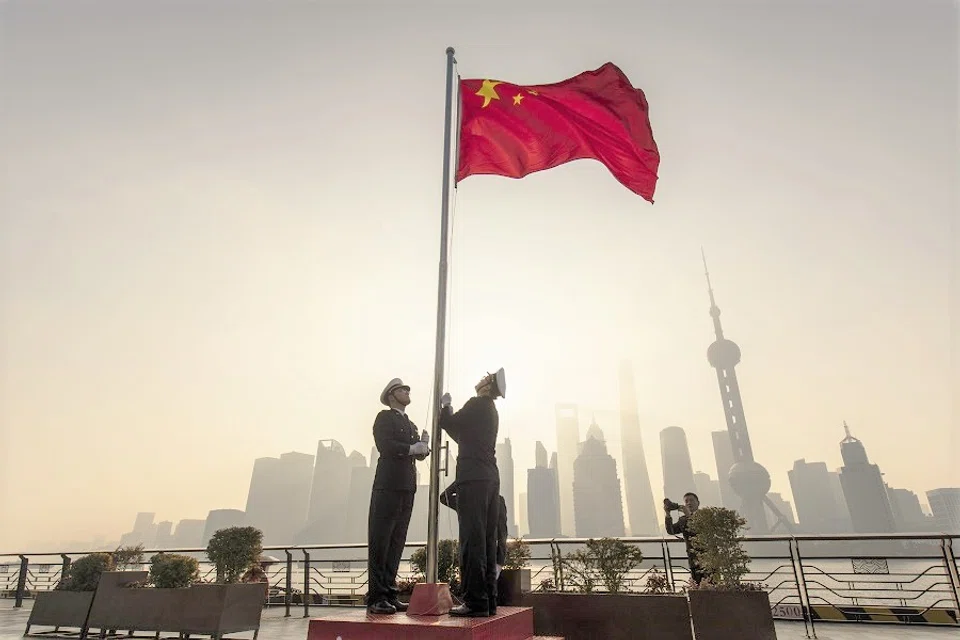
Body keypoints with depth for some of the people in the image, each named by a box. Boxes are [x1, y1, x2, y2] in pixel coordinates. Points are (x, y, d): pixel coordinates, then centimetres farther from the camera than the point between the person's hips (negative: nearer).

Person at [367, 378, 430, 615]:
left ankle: (390, 594, 15)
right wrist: (413, 448, -15)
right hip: (388, 486, -8)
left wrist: (424, 446, -4)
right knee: (380, 542, -4)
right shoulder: (384, 417, 0)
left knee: (396, 542, 9)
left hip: (407, 488, 8)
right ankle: (376, 597, 0)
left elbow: (417, 453, 16)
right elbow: (384, 446, -15)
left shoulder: (410, 424, 24)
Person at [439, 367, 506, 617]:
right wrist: (448, 411, 30)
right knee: (487, 540, 8)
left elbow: (449, 425, -1)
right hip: (490, 477, 9)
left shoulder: (476, 404, -6)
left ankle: (475, 601, -6)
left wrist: (445, 406, 16)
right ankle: (488, 600, 12)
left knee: (472, 539, -8)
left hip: (473, 477, -9)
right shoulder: (491, 411, 20)